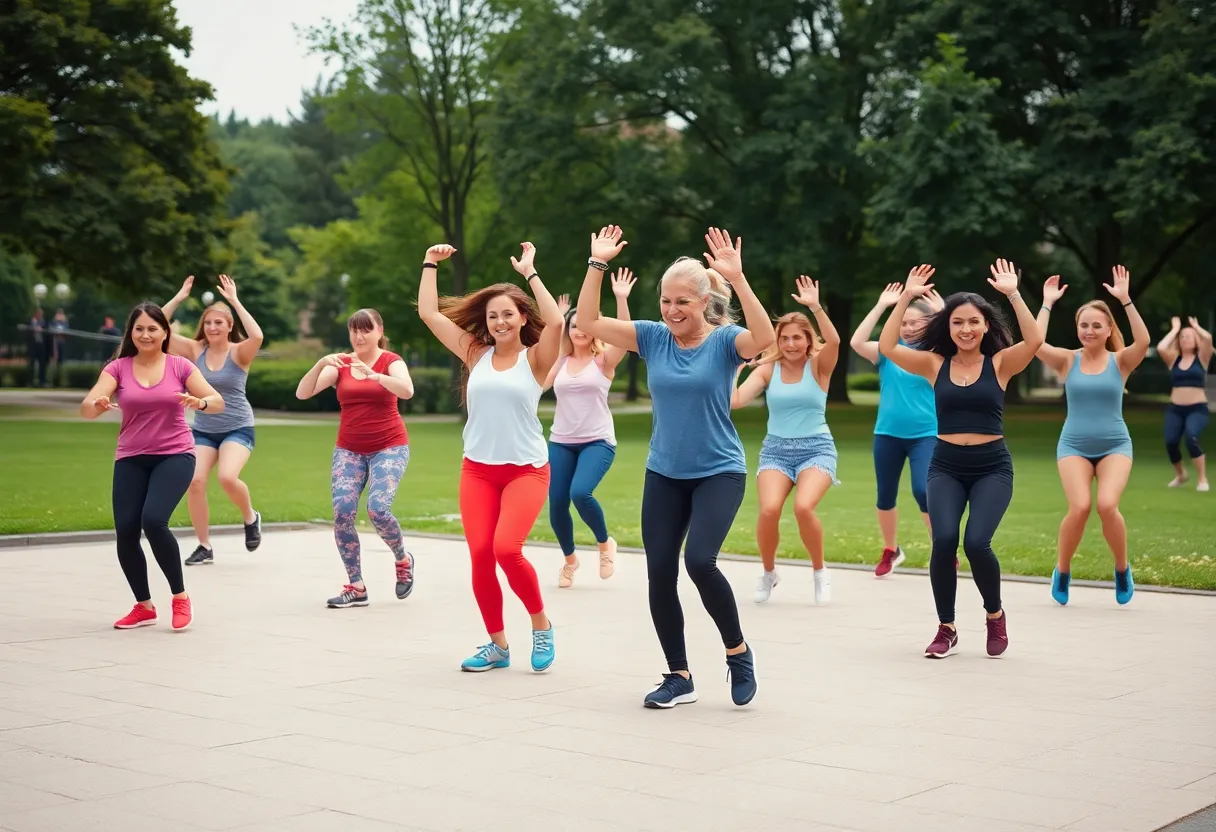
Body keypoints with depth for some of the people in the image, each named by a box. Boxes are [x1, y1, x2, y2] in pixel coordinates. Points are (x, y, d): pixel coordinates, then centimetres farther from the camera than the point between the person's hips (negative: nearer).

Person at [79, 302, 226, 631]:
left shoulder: (179, 366, -1)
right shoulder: (118, 368, 1)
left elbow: (218, 402, -5)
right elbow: (86, 408, -10)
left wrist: (200, 402, -29)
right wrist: (97, 404, -34)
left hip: (175, 456, -3)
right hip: (131, 459, 3)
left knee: (154, 520, -24)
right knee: (125, 532, -6)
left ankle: (180, 597, -5)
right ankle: (144, 606, 16)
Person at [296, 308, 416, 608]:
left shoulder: (391, 361, -4)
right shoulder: (340, 364, 4)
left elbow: (407, 390, -25)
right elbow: (303, 393, -7)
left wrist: (373, 374, -39)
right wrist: (321, 363, -24)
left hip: (389, 447, -3)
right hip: (349, 449, 3)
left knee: (378, 508, -20)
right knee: (342, 512, -12)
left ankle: (403, 560, 10)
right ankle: (356, 587, -2)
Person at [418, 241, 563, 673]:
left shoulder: (534, 359, -2)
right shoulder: (475, 355, 6)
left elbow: (556, 321, -21)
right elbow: (429, 314, 5)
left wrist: (529, 272, -16)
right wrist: (430, 265, 4)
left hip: (526, 470, -4)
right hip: (477, 470, 4)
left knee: (506, 549, -20)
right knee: (480, 555, -4)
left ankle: (542, 625, 3)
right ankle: (498, 644, 12)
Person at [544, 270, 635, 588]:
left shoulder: (604, 360, -1)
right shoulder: (560, 361, 8)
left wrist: (621, 299, -28)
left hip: (597, 442, -4)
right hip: (560, 443, 4)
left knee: (580, 493, -26)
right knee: (557, 503, -2)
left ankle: (605, 544, 2)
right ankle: (570, 559, 25)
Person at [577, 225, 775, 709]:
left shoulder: (725, 340, -9)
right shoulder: (653, 337, 1)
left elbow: (764, 338, -31)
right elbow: (589, 323, -5)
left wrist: (737, 279, -38)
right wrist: (597, 265, -14)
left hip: (719, 473, -4)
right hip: (663, 475, 5)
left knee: (699, 561, -21)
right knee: (659, 573, 1)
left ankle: (738, 651, 5)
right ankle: (679, 677, 16)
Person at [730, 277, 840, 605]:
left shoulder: (818, 365, -3)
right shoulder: (768, 368, 3)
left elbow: (834, 341, -25)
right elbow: (734, 400, -7)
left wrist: (815, 307, -34)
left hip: (816, 448, -2)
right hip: (776, 449, 2)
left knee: (803, 507, -28)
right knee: (768, 509, -23)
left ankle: (820, 572, -1)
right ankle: (768, 572, 5)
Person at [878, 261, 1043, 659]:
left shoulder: (999, 363, 0)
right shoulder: (935, 363, 4)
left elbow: (1034, 341, -18)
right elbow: (887, 347, -7)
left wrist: (1013, 294, -20)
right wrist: (906, 298, -12)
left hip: (992, 467, -1)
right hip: (945, 466, 1)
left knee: (976, 543, -18)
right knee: (944, 540, -18)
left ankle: (995, 616, 12)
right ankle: (946, 629, 3)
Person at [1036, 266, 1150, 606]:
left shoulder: (1120, 361, -1)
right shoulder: (1067, 360, 0)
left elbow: (1144, 341, -21)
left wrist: (1125, 299, -23)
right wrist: (1047, 303, -14)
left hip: (1115, 445, 0)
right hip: (1074, 446, 0)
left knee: (1107, 505, -22)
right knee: (1079, 507, -21)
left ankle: (1122, 569, 5)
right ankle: (1062, 572, 5)